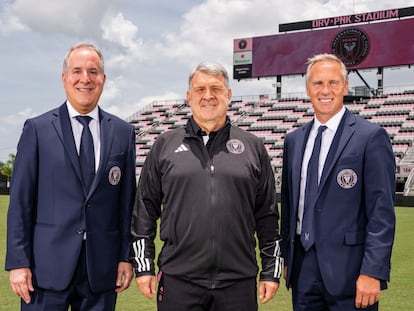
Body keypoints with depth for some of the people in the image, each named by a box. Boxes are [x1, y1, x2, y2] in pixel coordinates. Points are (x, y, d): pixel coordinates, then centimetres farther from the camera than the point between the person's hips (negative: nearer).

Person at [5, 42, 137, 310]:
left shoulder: (123, 133, 7)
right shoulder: (37, 129, 1)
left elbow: (128, 200, 7)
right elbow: (20, 201, -1)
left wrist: (127, 257, 3)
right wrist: (18, 262, -6)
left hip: (101, 267, 2)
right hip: (48, 267, -2)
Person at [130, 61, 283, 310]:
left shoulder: (253, 147, 7)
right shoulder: (165, 145, 6)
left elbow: (268, 216, 9)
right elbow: (145, 208, 7)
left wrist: (272, 271, 6)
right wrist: (144, 266, 2)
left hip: (239, 282, 1)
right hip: (178, 281, 0)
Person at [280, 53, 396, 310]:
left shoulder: (371, 137, -7)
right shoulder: (294, 140, 10)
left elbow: (382, 212, -11)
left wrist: (373, 272, -16)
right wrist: (286, 257, 13)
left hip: (347, 269, -5)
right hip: (302, 267, 5)